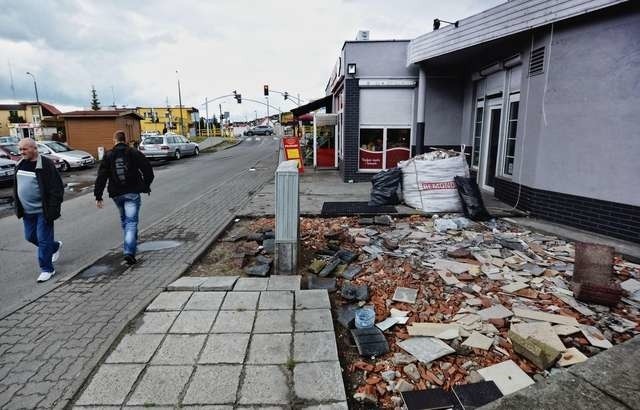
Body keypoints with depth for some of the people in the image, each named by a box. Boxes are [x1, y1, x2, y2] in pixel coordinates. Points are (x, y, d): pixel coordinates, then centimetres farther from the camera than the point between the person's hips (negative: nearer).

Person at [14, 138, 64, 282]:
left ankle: (47, 269, 10)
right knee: (30, 237, 16)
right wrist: (18, 207, 12)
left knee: (43, 239, -2)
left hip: (43, 211, -8)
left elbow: (57, 189, -15)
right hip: (27, 211, 8)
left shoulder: (46, 165, -14)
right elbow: (16, 187, 18)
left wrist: (52, 210, -18)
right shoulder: (20, 165, 8)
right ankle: (55, 246, 41)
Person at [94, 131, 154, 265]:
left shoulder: (108, 156, 3)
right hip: (132, 193, -3)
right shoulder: (134, 153, -3)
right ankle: (129, 252, -17)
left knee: (124, 219, 23)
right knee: (131, 222, -5)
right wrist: (146, 185, 11)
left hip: (116, 194, 3)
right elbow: (148, 170, -5)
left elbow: (101, 177, -2)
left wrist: (98, 196, -1)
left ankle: (130, 246, 36)